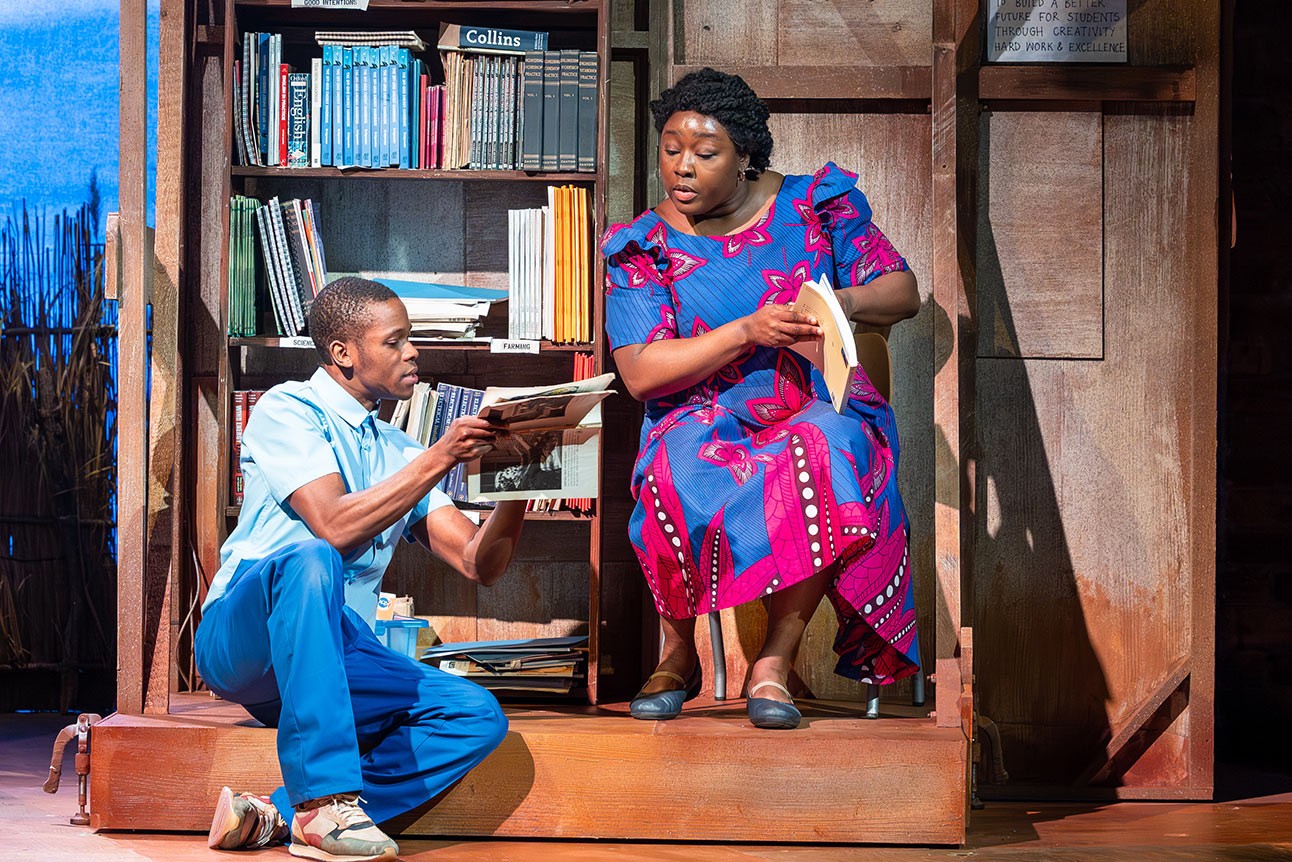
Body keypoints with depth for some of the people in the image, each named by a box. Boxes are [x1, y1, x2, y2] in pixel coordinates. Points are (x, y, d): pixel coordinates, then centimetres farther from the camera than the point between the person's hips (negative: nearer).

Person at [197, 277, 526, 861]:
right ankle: (326, 797, -41)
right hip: (242, 638, -6)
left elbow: (479, 564, 11)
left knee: (479, 717, -16)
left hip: (334, 659, 6)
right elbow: (335, 527, -19)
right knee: (308, 562, -38)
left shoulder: (396, 451, 19)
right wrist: (439, 459, -21)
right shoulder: (287, 410, -2)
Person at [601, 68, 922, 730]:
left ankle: (774, 663, -27)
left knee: (827, 453, -38)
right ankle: (678, 655, -11)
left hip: (817, 406, 1)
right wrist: (748, 331, -19)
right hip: (704, 419, 0)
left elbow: (904, 292, 7)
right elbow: (640, 373, -8)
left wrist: (843, 301, -17)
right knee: (683, 477, -37)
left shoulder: (813, 204, 6)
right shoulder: (644, 247, 3)